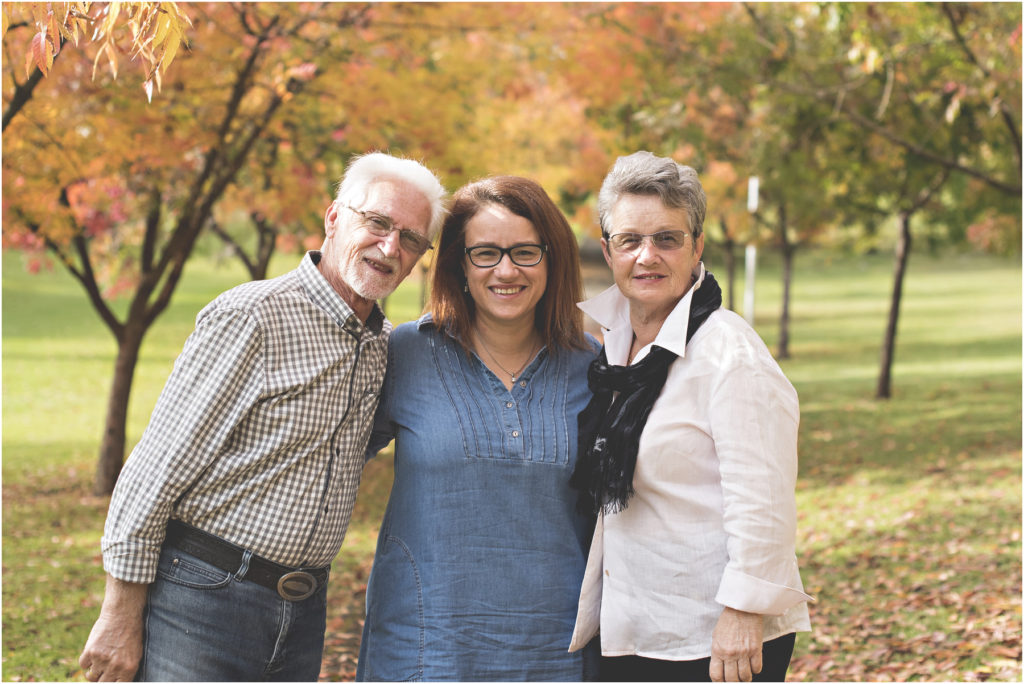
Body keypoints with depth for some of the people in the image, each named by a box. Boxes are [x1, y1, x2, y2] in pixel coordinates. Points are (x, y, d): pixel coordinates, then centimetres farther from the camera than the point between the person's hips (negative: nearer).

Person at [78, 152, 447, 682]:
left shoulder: (385, 344, 9)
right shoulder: (251, 316, -13)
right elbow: (156, 469, -12)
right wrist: (121, 617, -13)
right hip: (202, 601, -6)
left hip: (303, 616, 7)